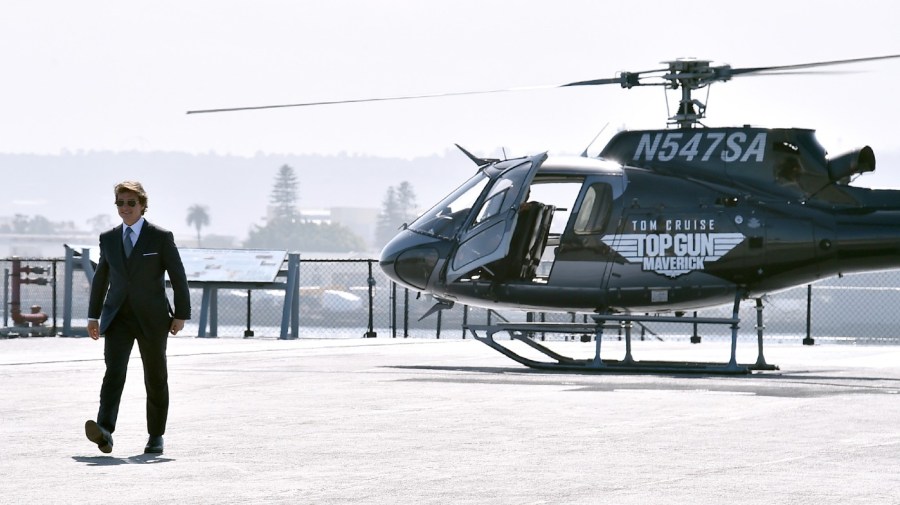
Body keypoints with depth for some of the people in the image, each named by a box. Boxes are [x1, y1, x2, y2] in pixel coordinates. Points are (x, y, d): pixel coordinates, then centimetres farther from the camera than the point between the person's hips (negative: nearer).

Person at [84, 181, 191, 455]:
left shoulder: (161, 237, -3)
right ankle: (105, 431, -31)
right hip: (118, 317, 2)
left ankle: (156, 436, 20)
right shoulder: (108, 238, 8)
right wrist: (93, 316, 13)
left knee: (155, 378, 7)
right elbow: (100, 278, 16)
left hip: (152, 318, -2)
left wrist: (181, 314, -4)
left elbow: (178, 277, -1)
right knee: (114, 371, -16)